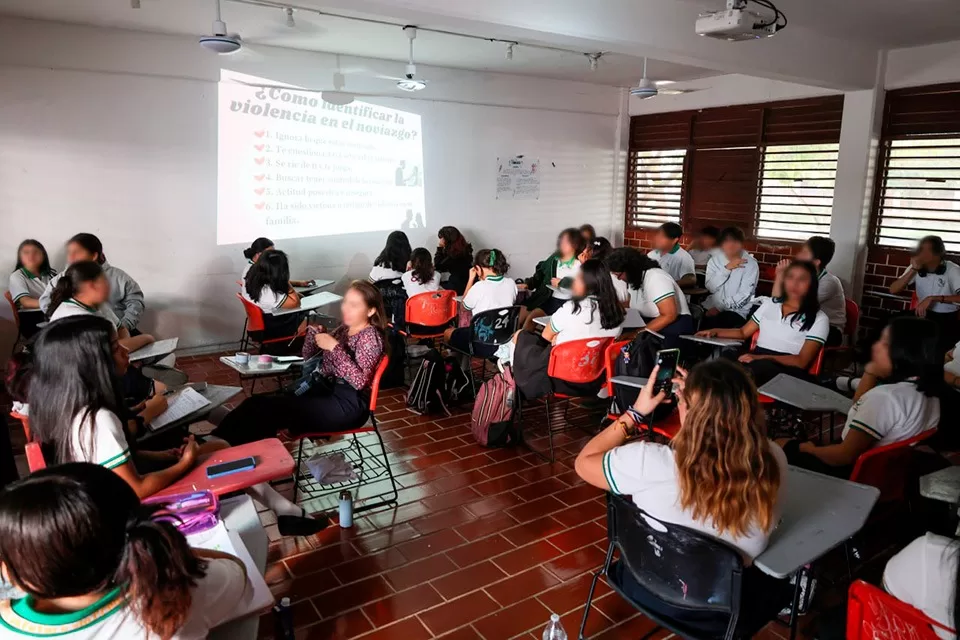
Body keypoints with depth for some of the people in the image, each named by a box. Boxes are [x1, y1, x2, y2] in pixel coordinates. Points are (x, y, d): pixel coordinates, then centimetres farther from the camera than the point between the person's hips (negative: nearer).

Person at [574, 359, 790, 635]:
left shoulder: (651, 463, -35)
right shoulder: (774, 462, -26)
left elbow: (584, 462, -13)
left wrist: (636, 412, -8)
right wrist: (704, 400, -2)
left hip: (650, 593, -1)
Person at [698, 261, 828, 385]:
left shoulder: (818, 318, 6)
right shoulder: (769, 303, 22)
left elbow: (802, 361, -5)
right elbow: (744, 332, 26)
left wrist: (763, 358, -20)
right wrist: (715, 332, 5)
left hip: (788, 370, -4)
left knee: (760, 366, -42)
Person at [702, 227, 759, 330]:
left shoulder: (751, 264, -4)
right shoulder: (715, 260, 7)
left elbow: (743, 295, -12)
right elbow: (710, 287, -6)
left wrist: (719, 307, -18)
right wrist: (726, 268, -15)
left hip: (736, 311, -3)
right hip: (712, 307, 4)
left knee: (712, 322, -30)